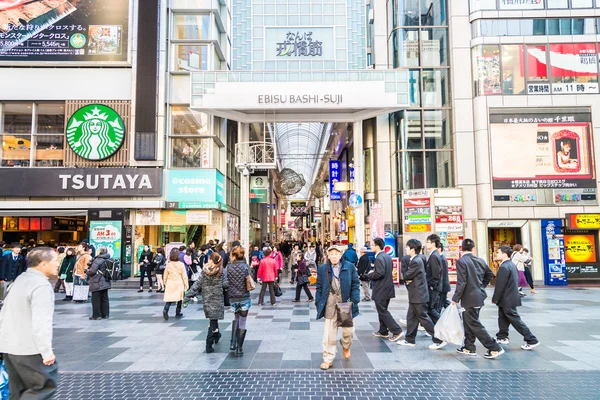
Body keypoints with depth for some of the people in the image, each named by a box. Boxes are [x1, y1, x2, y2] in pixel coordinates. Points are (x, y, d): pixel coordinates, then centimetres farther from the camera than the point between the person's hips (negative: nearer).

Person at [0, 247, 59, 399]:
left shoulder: (20, 280, 13)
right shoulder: (41, 285, -18)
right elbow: (41, 322, -24)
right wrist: (46, 351, -19)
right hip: (28, 348, -9)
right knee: (46, 385, 1)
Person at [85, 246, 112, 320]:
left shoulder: (98, 260, -17)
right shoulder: (108, 260, 8)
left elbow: (92, 271, -19)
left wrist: (87, 271, 3)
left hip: (97, 284, -8)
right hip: (105, 283, 8)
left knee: (96, 300, 2)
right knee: (104, 299, 12)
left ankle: (96, 315, 7)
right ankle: (105, 314, 16)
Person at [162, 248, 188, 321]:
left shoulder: (168, 264, -3)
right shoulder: (181, 264, -8)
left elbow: (165, 276, 6)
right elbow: (184, 276, -5)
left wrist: (165, 283, 22)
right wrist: (186, 285, 5)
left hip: (170, 284, 1)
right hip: (179, 284, -1)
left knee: (169, 298, 2)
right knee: (179, 299, 13)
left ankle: (165, 310, -22)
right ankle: (178, 313, 18)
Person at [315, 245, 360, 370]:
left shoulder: (350, 267, 1)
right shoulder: (322, 269, 3)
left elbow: (355, 284, 3)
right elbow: (319, 288, 6)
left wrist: (354, 301, -6)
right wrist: (318, 304, 0)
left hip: (346, 303, 0)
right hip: (330, 305, 0)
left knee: (348, 330, 8)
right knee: (329, 334, 4)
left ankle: (345, 346, 42)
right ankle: (328, 359, 18)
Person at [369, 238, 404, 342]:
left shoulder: (379, 258, -21)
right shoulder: (388, 256, 10)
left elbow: (379, 273, -29)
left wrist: (370, 275, -12)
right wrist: (374, 271, 11)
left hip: (381, 290, -10)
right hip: (387, 288, 10)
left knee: (382, 311, -2)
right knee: (383, 310, 18)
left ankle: (397, 331, -4)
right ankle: (383, 331, 27)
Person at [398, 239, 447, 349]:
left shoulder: (416, 262, -21)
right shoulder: (415, 259, 9)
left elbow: (406, 276, -18)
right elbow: (405, 275, 12)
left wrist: (406, 277, 2)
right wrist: (408, 279, -7)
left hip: (418, 295, -10)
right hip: (415, 295, 10)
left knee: (423, 317, -2)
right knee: (411, 317, 14)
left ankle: (439, 340, 5)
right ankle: (410, 340, 23)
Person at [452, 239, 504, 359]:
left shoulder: (461, 261, -17)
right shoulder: (480, 260, 5)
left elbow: (461, 282, -20)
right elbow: (490, 274, 17)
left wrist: (455, 298, -12)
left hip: (470, 298, -8)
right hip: (479, 296, 8)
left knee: (474, 324, 1)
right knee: (468, 322, 18)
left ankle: (494, 348, 2)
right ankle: (469, 347, 26)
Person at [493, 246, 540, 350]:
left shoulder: (504, 267, -22)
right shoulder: (512, 264, 8)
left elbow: (500, 286, -22)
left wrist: (494, 299, -12)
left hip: (507, 299, -10)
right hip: (510, 297, 10)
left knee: (515, 320, -2)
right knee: (503, 318, 20)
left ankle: (532, 340, 3)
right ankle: (502, 337, 32)